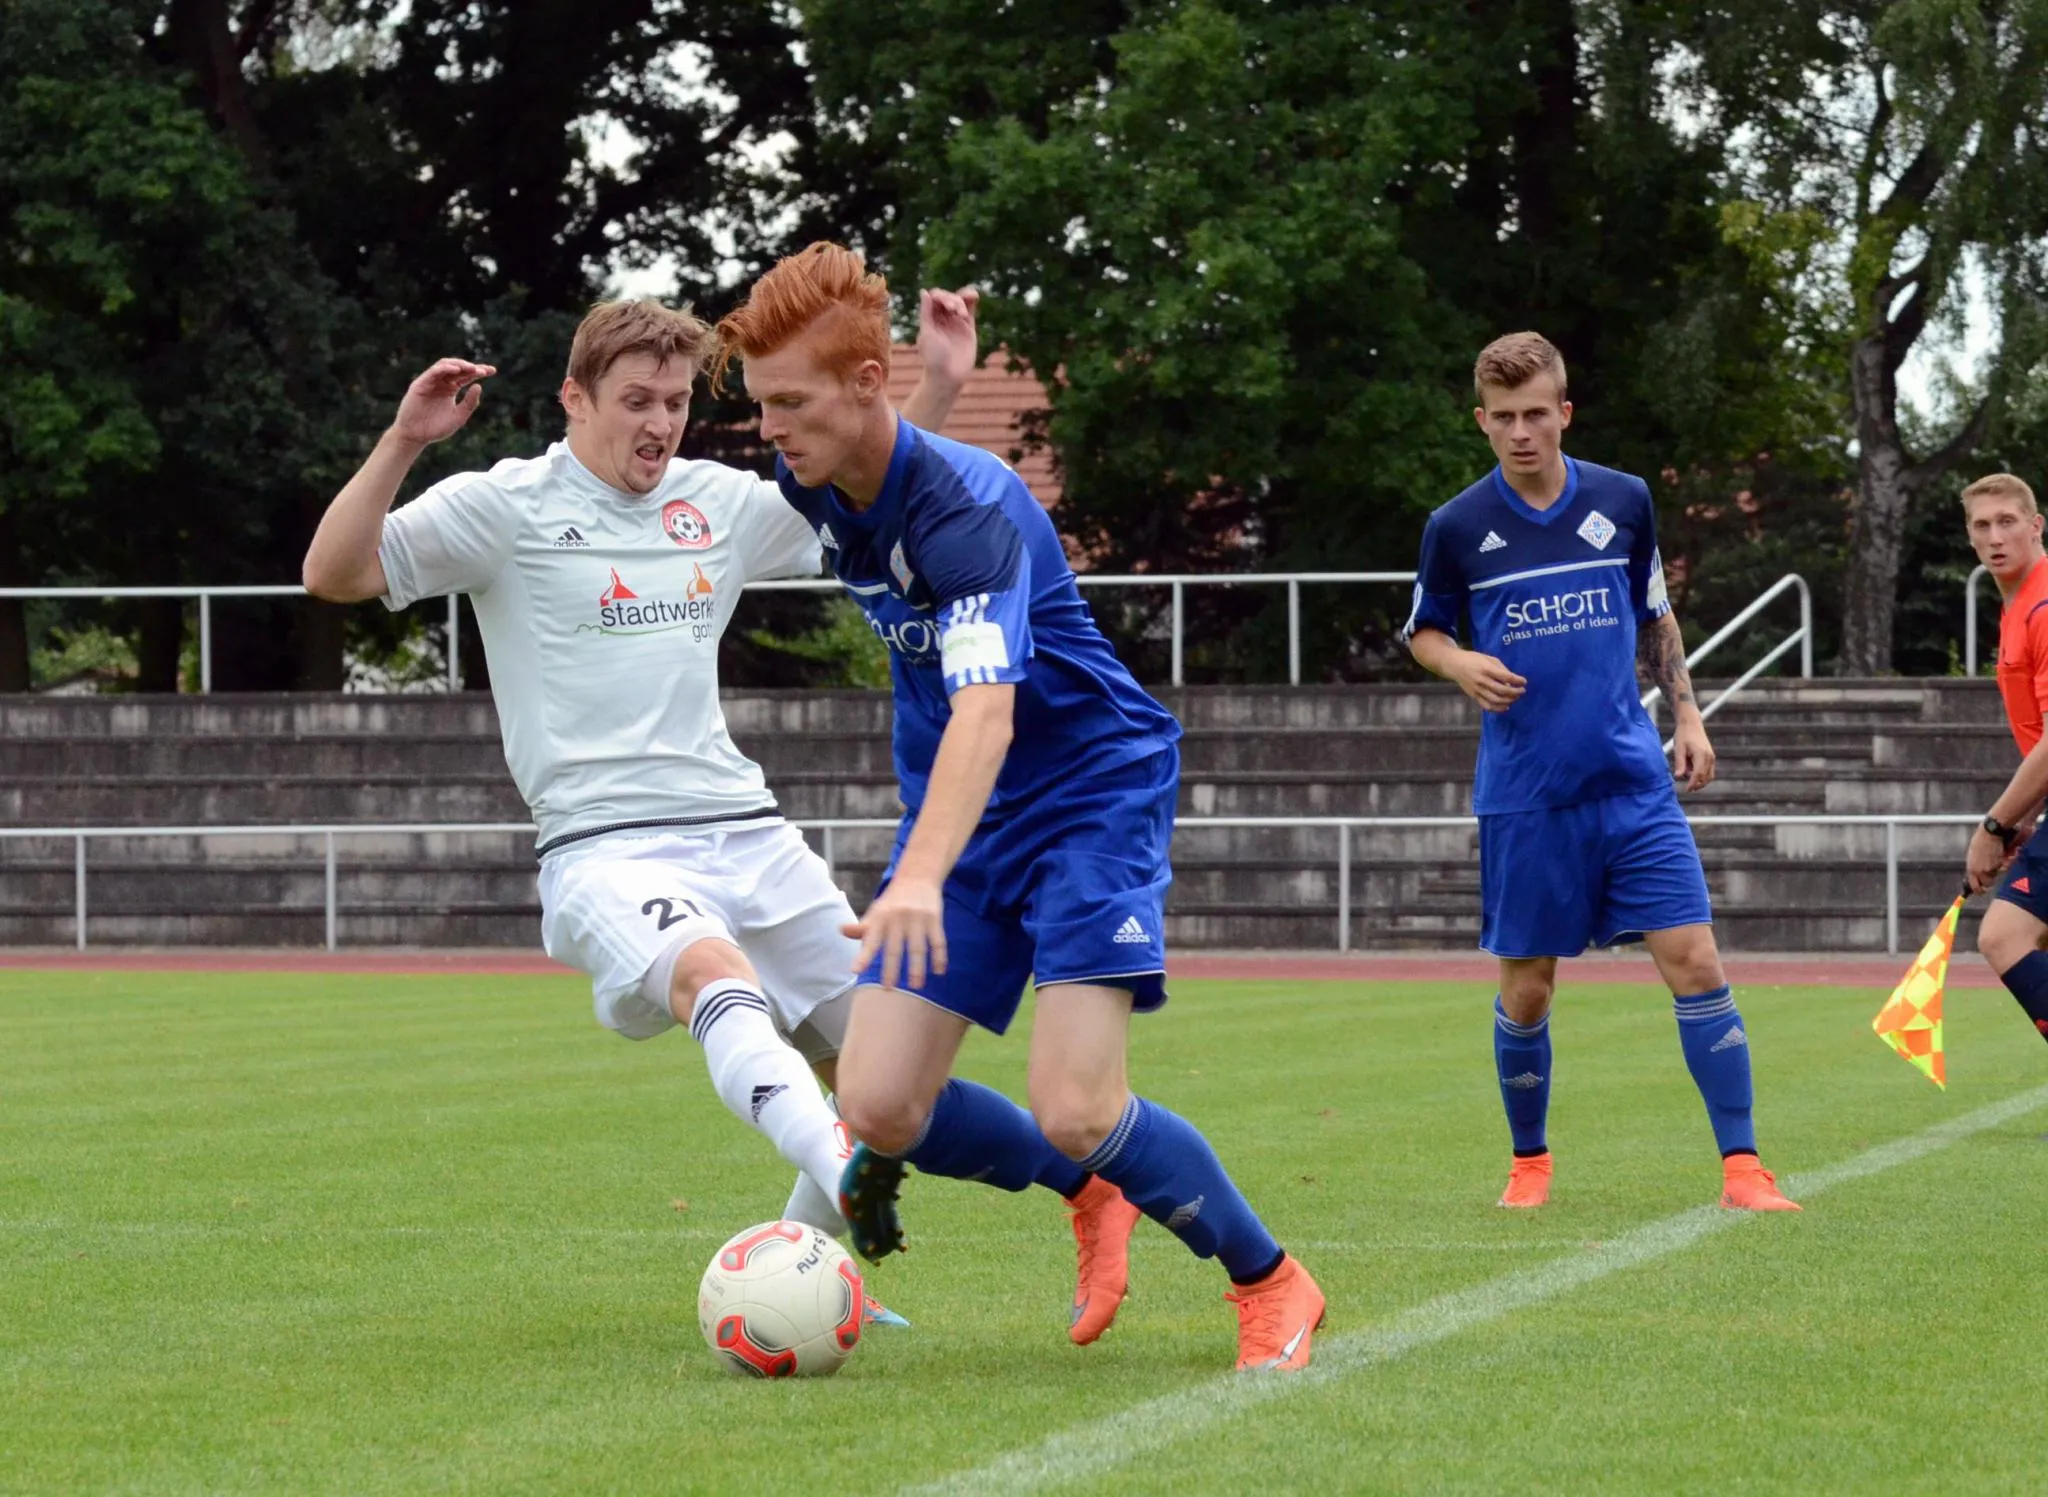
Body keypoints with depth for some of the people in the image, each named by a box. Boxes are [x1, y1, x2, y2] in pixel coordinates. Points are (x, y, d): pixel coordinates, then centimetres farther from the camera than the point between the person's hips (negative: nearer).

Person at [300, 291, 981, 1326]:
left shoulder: (719, 503, 16)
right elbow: (334, 575, -7)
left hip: (743, 831, 7)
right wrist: (403, 442, -19)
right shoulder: (509, 507, 0)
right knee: (714, 973, -37)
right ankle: (848, 1182, -59)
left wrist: (939, 389, 16)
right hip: (605, 846, -6)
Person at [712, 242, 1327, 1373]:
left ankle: (1269, 1282, 5)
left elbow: (985, 709, -40)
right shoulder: (814, 492, -2)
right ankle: (1091, 1197, 20)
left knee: (1076, 1111, -20)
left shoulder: (966, 505, -26)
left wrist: (920, 879, -54)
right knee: (878, 1108, -8)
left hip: (1094, 789, -7)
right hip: (959, 814, 7)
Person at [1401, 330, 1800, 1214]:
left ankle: (1742, 1168, -5)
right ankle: (1530, 1163, 27)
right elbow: (1422, 631, 11)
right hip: (1523, 798, -1)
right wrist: (1462, 665, -9)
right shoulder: (1457, 528, -3)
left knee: (1693, 960, -9)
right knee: (1525, 991, 5)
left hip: (1633, 780, 1)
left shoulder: (1623, 502, 3)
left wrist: (1687, 715, 9)